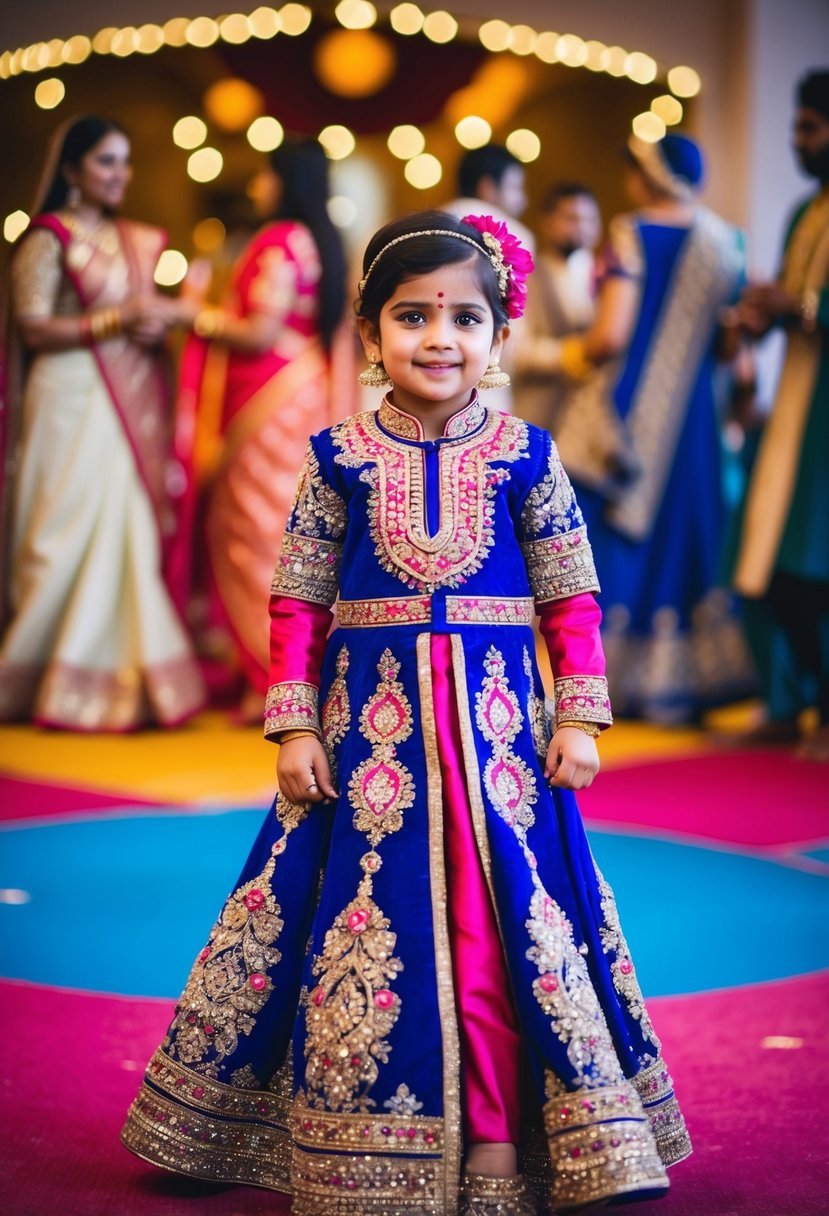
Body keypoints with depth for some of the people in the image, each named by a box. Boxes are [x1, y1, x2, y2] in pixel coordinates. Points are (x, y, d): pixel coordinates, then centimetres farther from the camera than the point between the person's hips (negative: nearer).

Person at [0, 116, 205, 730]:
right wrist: (116, 321, -17)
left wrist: (158, 324, 1)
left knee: (134, 530, 3)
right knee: (72, 534, -7)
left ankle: (120, 678, 8)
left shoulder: (140, 240, 17)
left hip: (136, 402, 7)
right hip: (75, 399, -6)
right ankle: (64, 684, 2)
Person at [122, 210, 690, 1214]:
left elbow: (571, 597, 5)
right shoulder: (338, 458, 2)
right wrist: (294, 725, -2)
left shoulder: (524, 455, 2)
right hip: (369, 719, 0)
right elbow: (298, 602, 4)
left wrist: (579, 719, -1)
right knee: (366, 915, 5)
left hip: (497, 719, 0)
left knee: (505, 921, 0)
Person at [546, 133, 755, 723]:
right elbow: (730, 345, 5)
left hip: (624, 410, -5)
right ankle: (676, 685, 15)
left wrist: (576, 353, 2)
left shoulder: (632, 235, -12)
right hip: (691, 416, 5)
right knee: (679, 539, 13)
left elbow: (611, 336, -19)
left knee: (606, 538, 5)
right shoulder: (725, 242, 4)